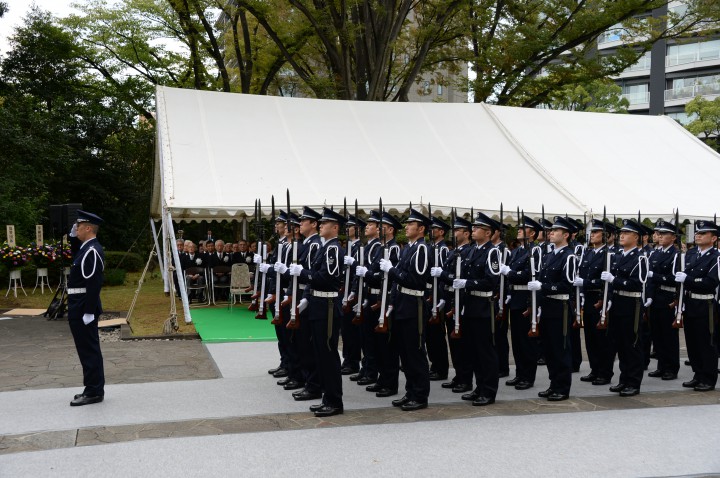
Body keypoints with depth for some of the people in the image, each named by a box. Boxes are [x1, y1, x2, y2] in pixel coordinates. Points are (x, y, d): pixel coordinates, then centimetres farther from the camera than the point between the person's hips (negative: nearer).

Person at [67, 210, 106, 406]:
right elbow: (77, 257, 34)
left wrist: (89, 312, -23)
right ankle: (94, 389, 23)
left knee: (88, 350, -3)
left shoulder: (92, 251, -19)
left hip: (83, 309, -10)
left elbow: (94, 284, -23)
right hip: (81, 308, 10)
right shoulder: (88, 248, 11)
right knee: (89, 349, 15)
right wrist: (73, 237, 18)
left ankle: (93, 392, 4)